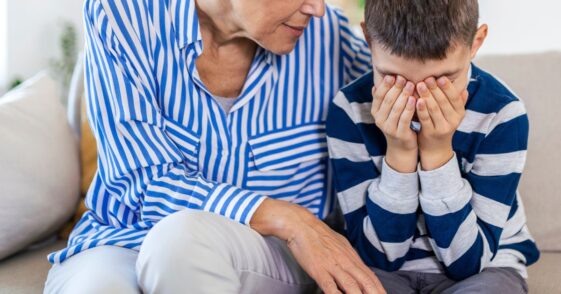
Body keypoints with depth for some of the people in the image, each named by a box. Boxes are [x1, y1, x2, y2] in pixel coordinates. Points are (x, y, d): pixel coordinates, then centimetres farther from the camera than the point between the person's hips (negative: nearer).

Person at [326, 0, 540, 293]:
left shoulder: (500, 113, -17)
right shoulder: (350, 109, -15)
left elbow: (469, 260, -15)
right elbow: (378, 254, -13)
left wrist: (438, 152, -25)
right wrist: (399, 153, -25)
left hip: (481, 266, 1)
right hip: (386, 269, 0)